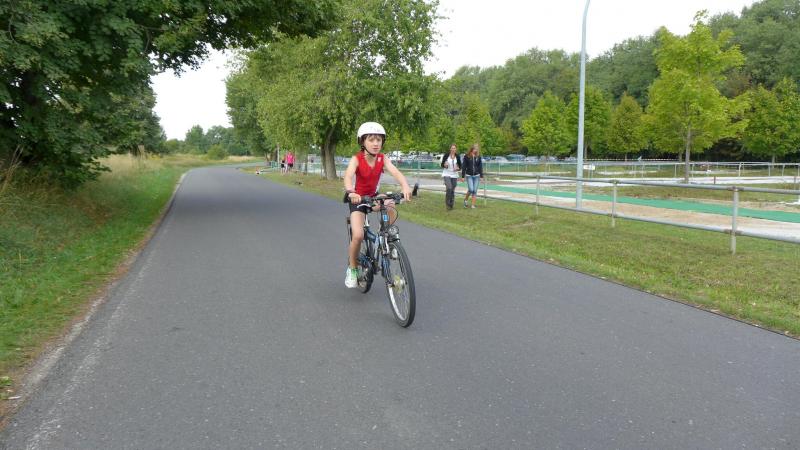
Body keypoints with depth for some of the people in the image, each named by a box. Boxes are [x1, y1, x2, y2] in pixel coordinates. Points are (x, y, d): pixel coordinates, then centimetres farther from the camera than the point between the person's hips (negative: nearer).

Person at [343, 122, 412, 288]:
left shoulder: (383, 159, -12)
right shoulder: (357, 159, -20)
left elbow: (395, 172, -28)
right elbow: (348, 176, -37)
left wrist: (405, 187, -49)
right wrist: (351, 192, -58)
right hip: (358, 198, -3)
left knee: (392, 213, -28)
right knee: (358, 235, -20)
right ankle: (352, 268, 3)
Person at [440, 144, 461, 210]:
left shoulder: (457, 157, 2)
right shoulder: (446, 155, -5)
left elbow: (460, 167, 9)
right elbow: (442, 165, 0)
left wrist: (458, 168, -12)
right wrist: (445, 165, -22)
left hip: (454, 175, 3)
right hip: (447, 174, -3)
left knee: (453, 190, 4)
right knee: (449, 188, -21)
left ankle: (451, 205, 17)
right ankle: (447, 203, -5)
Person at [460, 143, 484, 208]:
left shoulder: (478, 156, 5)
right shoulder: (466, 156, -3)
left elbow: (480, 166, 9)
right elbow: (463, 166, -2)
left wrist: (481, 176, 5)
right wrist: (463, 176, -5)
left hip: (476, 176, 3)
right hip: (469, 175, -3)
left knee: (475, 191, 1)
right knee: (471, 189, -13)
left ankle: (473, 205, 8)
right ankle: (465, 200, 14)